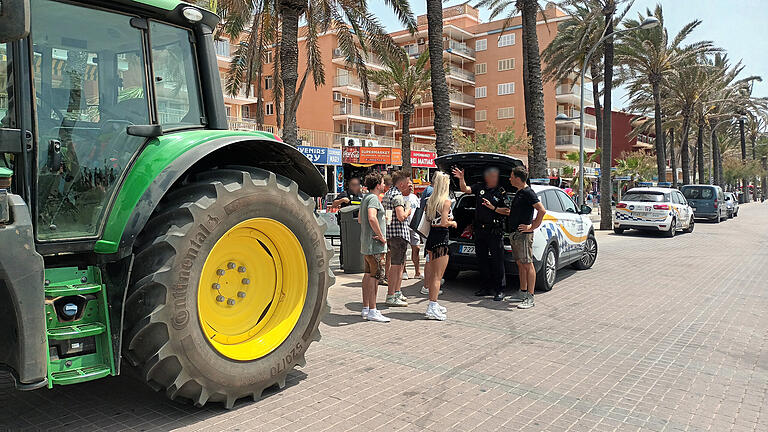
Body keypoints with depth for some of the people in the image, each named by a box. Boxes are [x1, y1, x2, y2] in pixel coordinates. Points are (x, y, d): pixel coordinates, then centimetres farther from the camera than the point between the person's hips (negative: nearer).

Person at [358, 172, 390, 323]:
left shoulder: (365, 198, 17)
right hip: (374, 244, -10)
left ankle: (366, 308, 19)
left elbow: (360, 219, 28)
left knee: (368, 275, 13)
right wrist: (381, 236, -22)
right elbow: (372, 218, -32)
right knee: (375, 276, -8)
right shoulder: (373, 198, -15)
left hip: (366, 244, 10)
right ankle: (372, 311, -5)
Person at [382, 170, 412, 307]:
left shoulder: (388, 194, 17)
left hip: (391, 234, 11)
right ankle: (391, 297, -2)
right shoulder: (398, 196, -16)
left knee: (400, 264, 19)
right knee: (395, 265, -6)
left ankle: (397, 292, 28)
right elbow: (401, 216, -25)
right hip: (399, 234, -11)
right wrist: (408, 210, -4)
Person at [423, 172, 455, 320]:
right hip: (441, 238, -8)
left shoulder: (430, 200, 9)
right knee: (437, 276, -4)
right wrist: (453, 223, 1)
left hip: (431, 237, 8)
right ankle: (432, 309, -3)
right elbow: (444, 223, -17)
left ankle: (433, 304, 27)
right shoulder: (446, 201, -12)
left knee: (433, 274, 17)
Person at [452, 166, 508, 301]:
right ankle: (488, 287, 23)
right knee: (482, 259, 11)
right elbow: (465, 189, 1)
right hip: (479, 230, 5)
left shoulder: (501, 191, -1)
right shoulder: (479, 187, 9)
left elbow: (508, 211, -4)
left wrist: (493, 208, -14)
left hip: (495, 230, -5)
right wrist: (461, 179, -15)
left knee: (497, 260, -4)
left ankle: (500, 290, 4)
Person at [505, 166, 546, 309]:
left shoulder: (528, 193, -14)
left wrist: (532, 227, -18)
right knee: (520, 264, 14)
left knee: (528, 265, -6)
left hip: (523, 234, -10)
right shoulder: (519, 193, 17)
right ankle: (522, 293, 22)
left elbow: (542, 210, -21)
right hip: (514, 233, 10)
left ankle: (530, 298, -4)